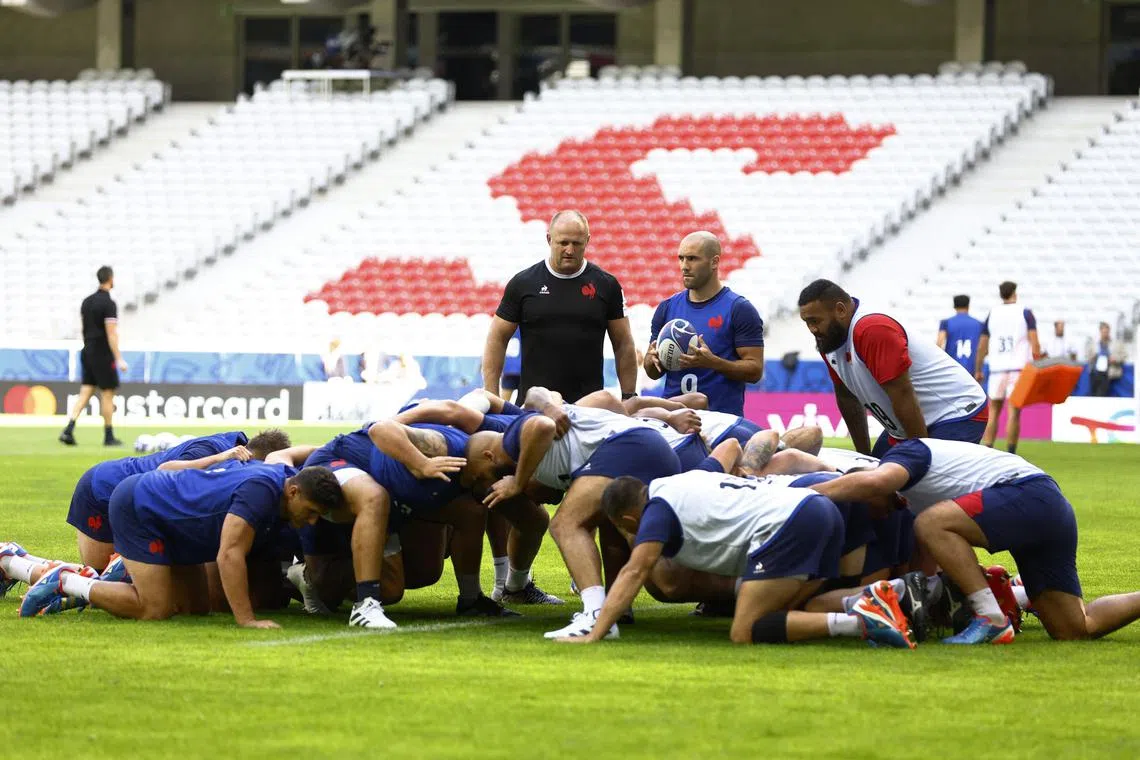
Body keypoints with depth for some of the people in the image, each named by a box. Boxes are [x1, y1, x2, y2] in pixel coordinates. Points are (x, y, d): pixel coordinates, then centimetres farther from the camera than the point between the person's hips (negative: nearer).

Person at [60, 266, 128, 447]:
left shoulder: (87, 302, 10)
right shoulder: (108, 304, -14)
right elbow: (111, 333, -18)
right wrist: (119, 359, -17)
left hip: (87, 351, 7)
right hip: (103, 355, -7)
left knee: (85, 392, 5)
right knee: (107, 393, 3)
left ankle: (69, 430, -9)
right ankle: (109, 436, 8)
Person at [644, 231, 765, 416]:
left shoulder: (739, 309, -3)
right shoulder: (668, 307, 11)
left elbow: (755, 370, -7)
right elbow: (653, 373, 17)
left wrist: (712, 362, -21)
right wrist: (654, 358, -6)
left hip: (722, 416, -4)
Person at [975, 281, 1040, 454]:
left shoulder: (992, 314, 10)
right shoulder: (1025, 314, 2)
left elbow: (982, 346, 12)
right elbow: (1034, 343, -7)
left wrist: (978, 370, 19)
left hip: (997, 369, 2)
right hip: (1019, 368, -2)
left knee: (993, 413, 8)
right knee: (1014, 413, -4)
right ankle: (1011, 456, -7)